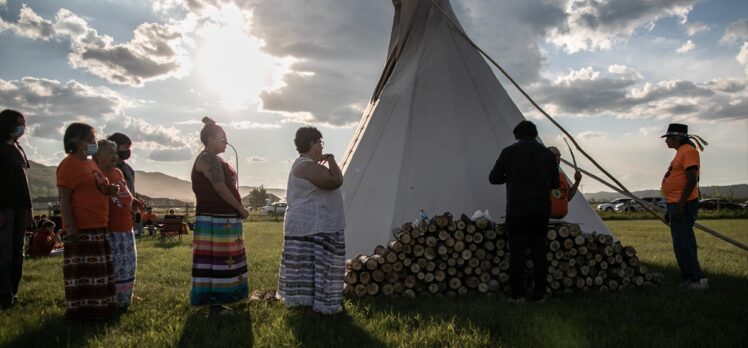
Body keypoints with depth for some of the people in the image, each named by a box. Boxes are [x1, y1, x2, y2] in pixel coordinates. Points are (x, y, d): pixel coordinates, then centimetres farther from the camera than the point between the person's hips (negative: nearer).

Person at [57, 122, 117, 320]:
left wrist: (109, 189, 9)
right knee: (82, 272, -3)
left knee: (97, 270, 14)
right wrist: (70, 226, -21)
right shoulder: (69, 164, -11)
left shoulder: (91, 163, 17)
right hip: (81, 228, -10)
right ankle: (80, 311, 5)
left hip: (98, 226, 10)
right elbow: (64, 198, -16)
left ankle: (97, 307, 23)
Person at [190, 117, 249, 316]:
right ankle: (214, 304, -1)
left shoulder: (213, 159, 20)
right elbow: (220, 188, -20)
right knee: (216, 260, -6)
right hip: (216, 219, -10)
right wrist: (240, 208, -13)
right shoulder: (208, 159, -12)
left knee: (219, 260, 13)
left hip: (221, 217, 10)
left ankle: (216, 301, 20)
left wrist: (237, 209, 13)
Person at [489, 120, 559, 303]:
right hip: (541, 210, 2)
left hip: (516, 209, -2)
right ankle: (539, 294, 13)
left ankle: (517, 294, 6)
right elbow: (555, 183, 12)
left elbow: (493, 178, 1)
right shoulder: (546, 153, 5)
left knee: (517, 252, 4)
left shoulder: (509, 151, -3)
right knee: (539, 252, 9)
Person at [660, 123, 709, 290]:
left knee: (682, 243, -11)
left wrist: (679, 205, -24)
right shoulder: (680, 152, 19)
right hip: (675, 204, 10)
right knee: (683, 243, 13)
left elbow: (691, 180, -20)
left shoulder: (688, 151, -12)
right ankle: (689, 278, 20)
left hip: (683, 205, -10)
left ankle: (697, 279, -6)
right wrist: (670, 208, 24)